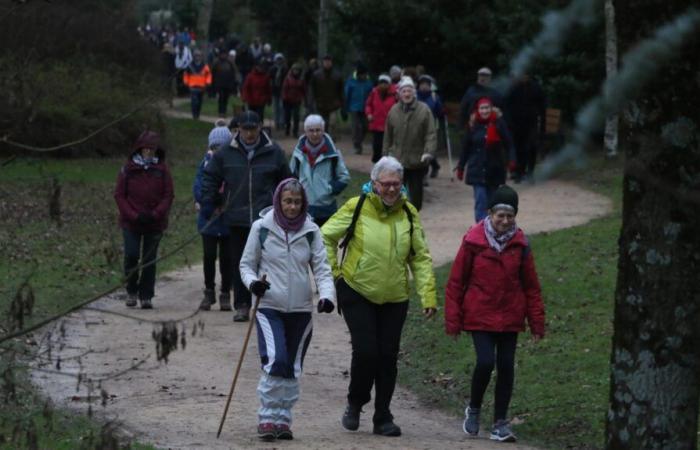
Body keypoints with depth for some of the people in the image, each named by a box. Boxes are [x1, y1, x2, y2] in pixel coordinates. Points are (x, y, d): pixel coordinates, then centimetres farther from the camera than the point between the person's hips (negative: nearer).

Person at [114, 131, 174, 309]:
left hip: (155, 223, 1)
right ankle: (131, 291, 10)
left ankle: (146, 296, 10)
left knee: (149, 259, 3)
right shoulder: (128, 169, 1)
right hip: (131, 222, -1)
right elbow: (119, 195, 1)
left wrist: (155, 214, -13)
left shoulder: (162, 170, 2)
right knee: (131, 255, -10)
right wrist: (134, 216, -11)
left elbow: (168, 196, 2)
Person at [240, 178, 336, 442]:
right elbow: (246, 264, 5)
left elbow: (321, 268, 1)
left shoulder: (310, 231, 2)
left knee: (292, 368, 7)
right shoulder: (262, 228, -2)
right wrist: (252, 282, -17)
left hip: (301, 311, 3)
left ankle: (283, 420, 17)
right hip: (269, 308, -3)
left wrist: (327, 295, -17)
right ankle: (267, 418, -8)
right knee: (275, 361, -18)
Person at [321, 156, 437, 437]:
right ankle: (354, 405, 15)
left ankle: (383, 418, 15)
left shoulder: (409, 214, 1)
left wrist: (428, 295, -3)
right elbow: (326, 237, 2)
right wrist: (332, 273, -3)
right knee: (365, 351, -11)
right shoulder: (356, 208, -9)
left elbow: (420, 258, 4)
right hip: (357, 291, -3)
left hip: (394, 298, 3)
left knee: (388, 356, 4)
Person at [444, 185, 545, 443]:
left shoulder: (519, 243, 0)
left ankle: (500, 423, 14)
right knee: (485, 362, -14)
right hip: (480, 317, -3)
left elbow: (530, 285, 7)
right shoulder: (474, 240, -7)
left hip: (510, 318, 3)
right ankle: (474, 410, 12)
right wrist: (453, 320, -2)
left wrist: (537, 322, 6)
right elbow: (456, 281, -1)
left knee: (506, 366, 2)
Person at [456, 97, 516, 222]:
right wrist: (460, 167, 12)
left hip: (495, 169, 0)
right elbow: (466, 147, 7)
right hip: (477, 171, 0)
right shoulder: (473, 125, -1)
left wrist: (511, 160, -22)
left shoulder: (498, 123, -6)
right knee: (480, 201, -10)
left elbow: (508, 144, -7)